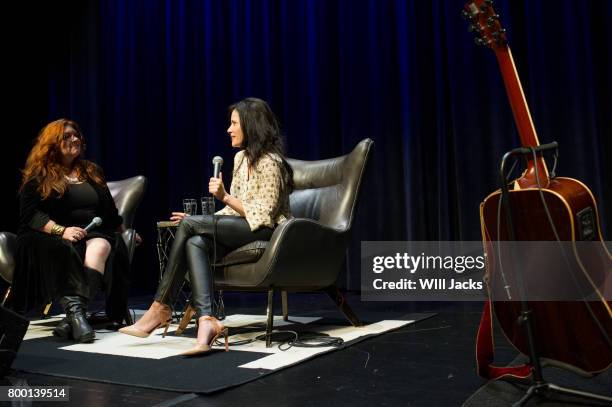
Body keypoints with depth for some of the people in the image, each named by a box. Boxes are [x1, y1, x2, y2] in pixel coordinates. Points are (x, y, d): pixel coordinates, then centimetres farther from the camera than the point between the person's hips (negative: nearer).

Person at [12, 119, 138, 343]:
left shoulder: (92, 172, 23)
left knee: (101, 246, -34)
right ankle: (75, 315, -51)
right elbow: (29, 214, -5)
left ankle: (75, 309, -50)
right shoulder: (38, 176, 8)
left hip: (93, 234, 3)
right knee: (66, 250, -38)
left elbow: (110, 211, 28)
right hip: (50, 238, -3)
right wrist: (61, 230, -19)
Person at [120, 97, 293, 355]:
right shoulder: (241, 158, 15)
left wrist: (225, 197, -23)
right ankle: (206, 320, -35)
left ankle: (161, 308, -14)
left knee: (189, 225, -21)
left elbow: (263, 215, -16)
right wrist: (203, 223, 6)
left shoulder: (270, 162, -11)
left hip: (266, 233, -8)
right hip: (242, 230, 8)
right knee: (195, 242, -23)